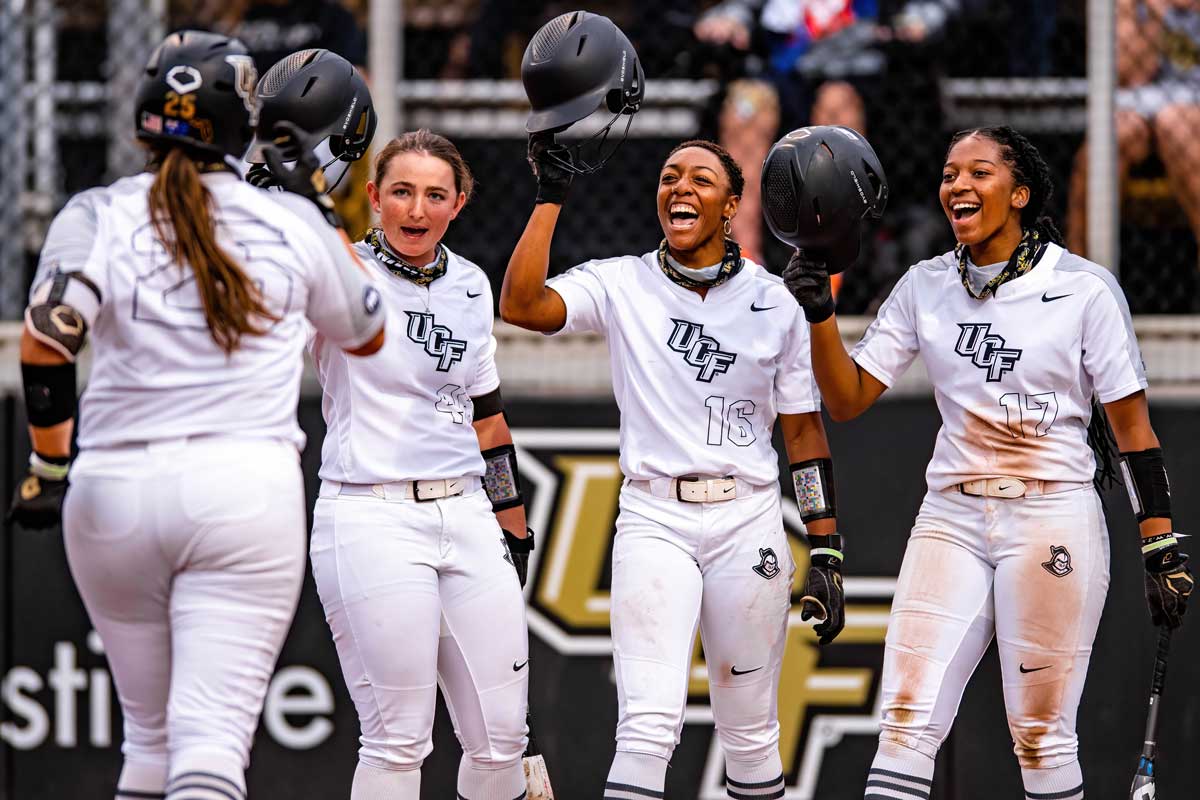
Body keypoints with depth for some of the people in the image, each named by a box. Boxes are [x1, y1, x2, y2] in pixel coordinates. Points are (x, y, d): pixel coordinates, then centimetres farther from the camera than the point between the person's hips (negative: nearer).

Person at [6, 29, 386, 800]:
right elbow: (366, 332, 23)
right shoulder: (292, 222, 6)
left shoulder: (97, 216, 2)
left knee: (150, 731, 18)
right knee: (212, 734, -10)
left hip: (113, 486, 1)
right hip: (249, 486, -1)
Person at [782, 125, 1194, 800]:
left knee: (1041, 735, -3)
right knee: (907, 720, -8)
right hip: (952, 518, 4)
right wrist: (819, 312, -8)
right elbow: (848, 399, 9)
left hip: (1054, 521, -4)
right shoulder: (927, 287, 9)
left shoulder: (1085, 288, -3)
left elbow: (1132, 426, -1)